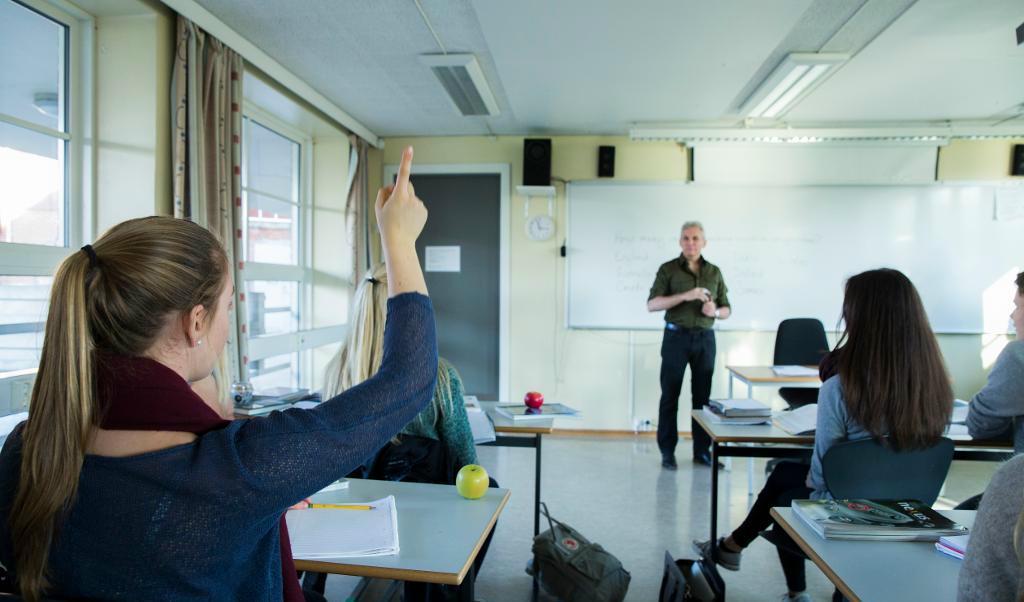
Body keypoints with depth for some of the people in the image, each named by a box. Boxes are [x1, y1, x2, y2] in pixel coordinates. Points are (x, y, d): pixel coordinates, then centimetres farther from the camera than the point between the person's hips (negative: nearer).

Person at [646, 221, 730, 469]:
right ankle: (667, 451, 9)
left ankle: (702, 450, 17)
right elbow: (652, 304, -10)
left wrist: (715, 311, -9)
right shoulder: (668, 269, 0)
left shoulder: (714, 272, 10)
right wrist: (685, 296, -20)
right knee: (670, 395, 1)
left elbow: (726, 309, 15)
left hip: (705, 338, 3)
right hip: (676, 337, -3)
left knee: (703, 396, 6)